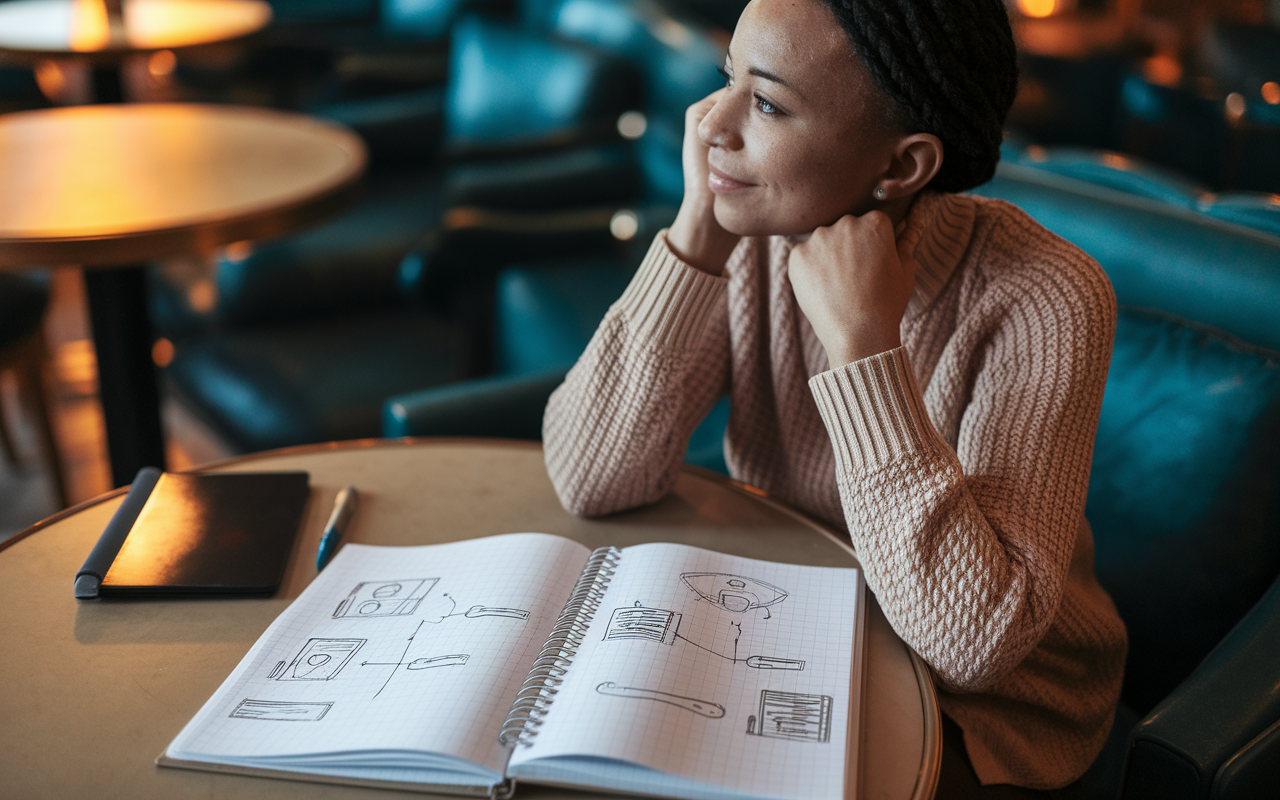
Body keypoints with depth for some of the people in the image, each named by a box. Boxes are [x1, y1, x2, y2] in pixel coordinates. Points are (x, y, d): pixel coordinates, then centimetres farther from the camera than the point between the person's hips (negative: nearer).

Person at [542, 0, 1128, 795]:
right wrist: (701, 232, -27)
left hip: (987, 704, -4)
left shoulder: (1045, 301, -27)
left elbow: (973, 642, -32)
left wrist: (863, 342, -36)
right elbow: (592, 483, -21)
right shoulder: (753, 229, -13)